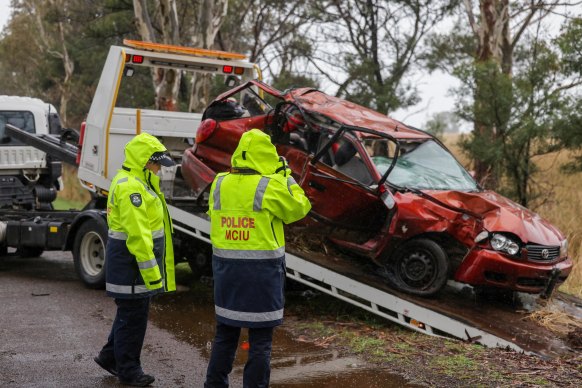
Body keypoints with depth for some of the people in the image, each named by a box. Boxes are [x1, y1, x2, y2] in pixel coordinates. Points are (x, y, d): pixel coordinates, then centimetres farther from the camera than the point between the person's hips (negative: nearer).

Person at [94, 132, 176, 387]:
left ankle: (110, 356, 33)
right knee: (133, 315, 1)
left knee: (131, 311, 20)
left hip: (131, 260, 10)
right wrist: (151, 271, -24)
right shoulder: (130, 186, -21)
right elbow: (137, 235, -25)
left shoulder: (137, 182, 14)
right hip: (132, 260, -10)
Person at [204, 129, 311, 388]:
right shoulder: (271, 186, -13)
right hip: (262, 270, -5)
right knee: (261, 338, 4)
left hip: (226, 267, 5)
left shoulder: (219, 183, 0)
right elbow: (299, 208, 1)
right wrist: (287, 177, 11)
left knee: (225, 332, 17)